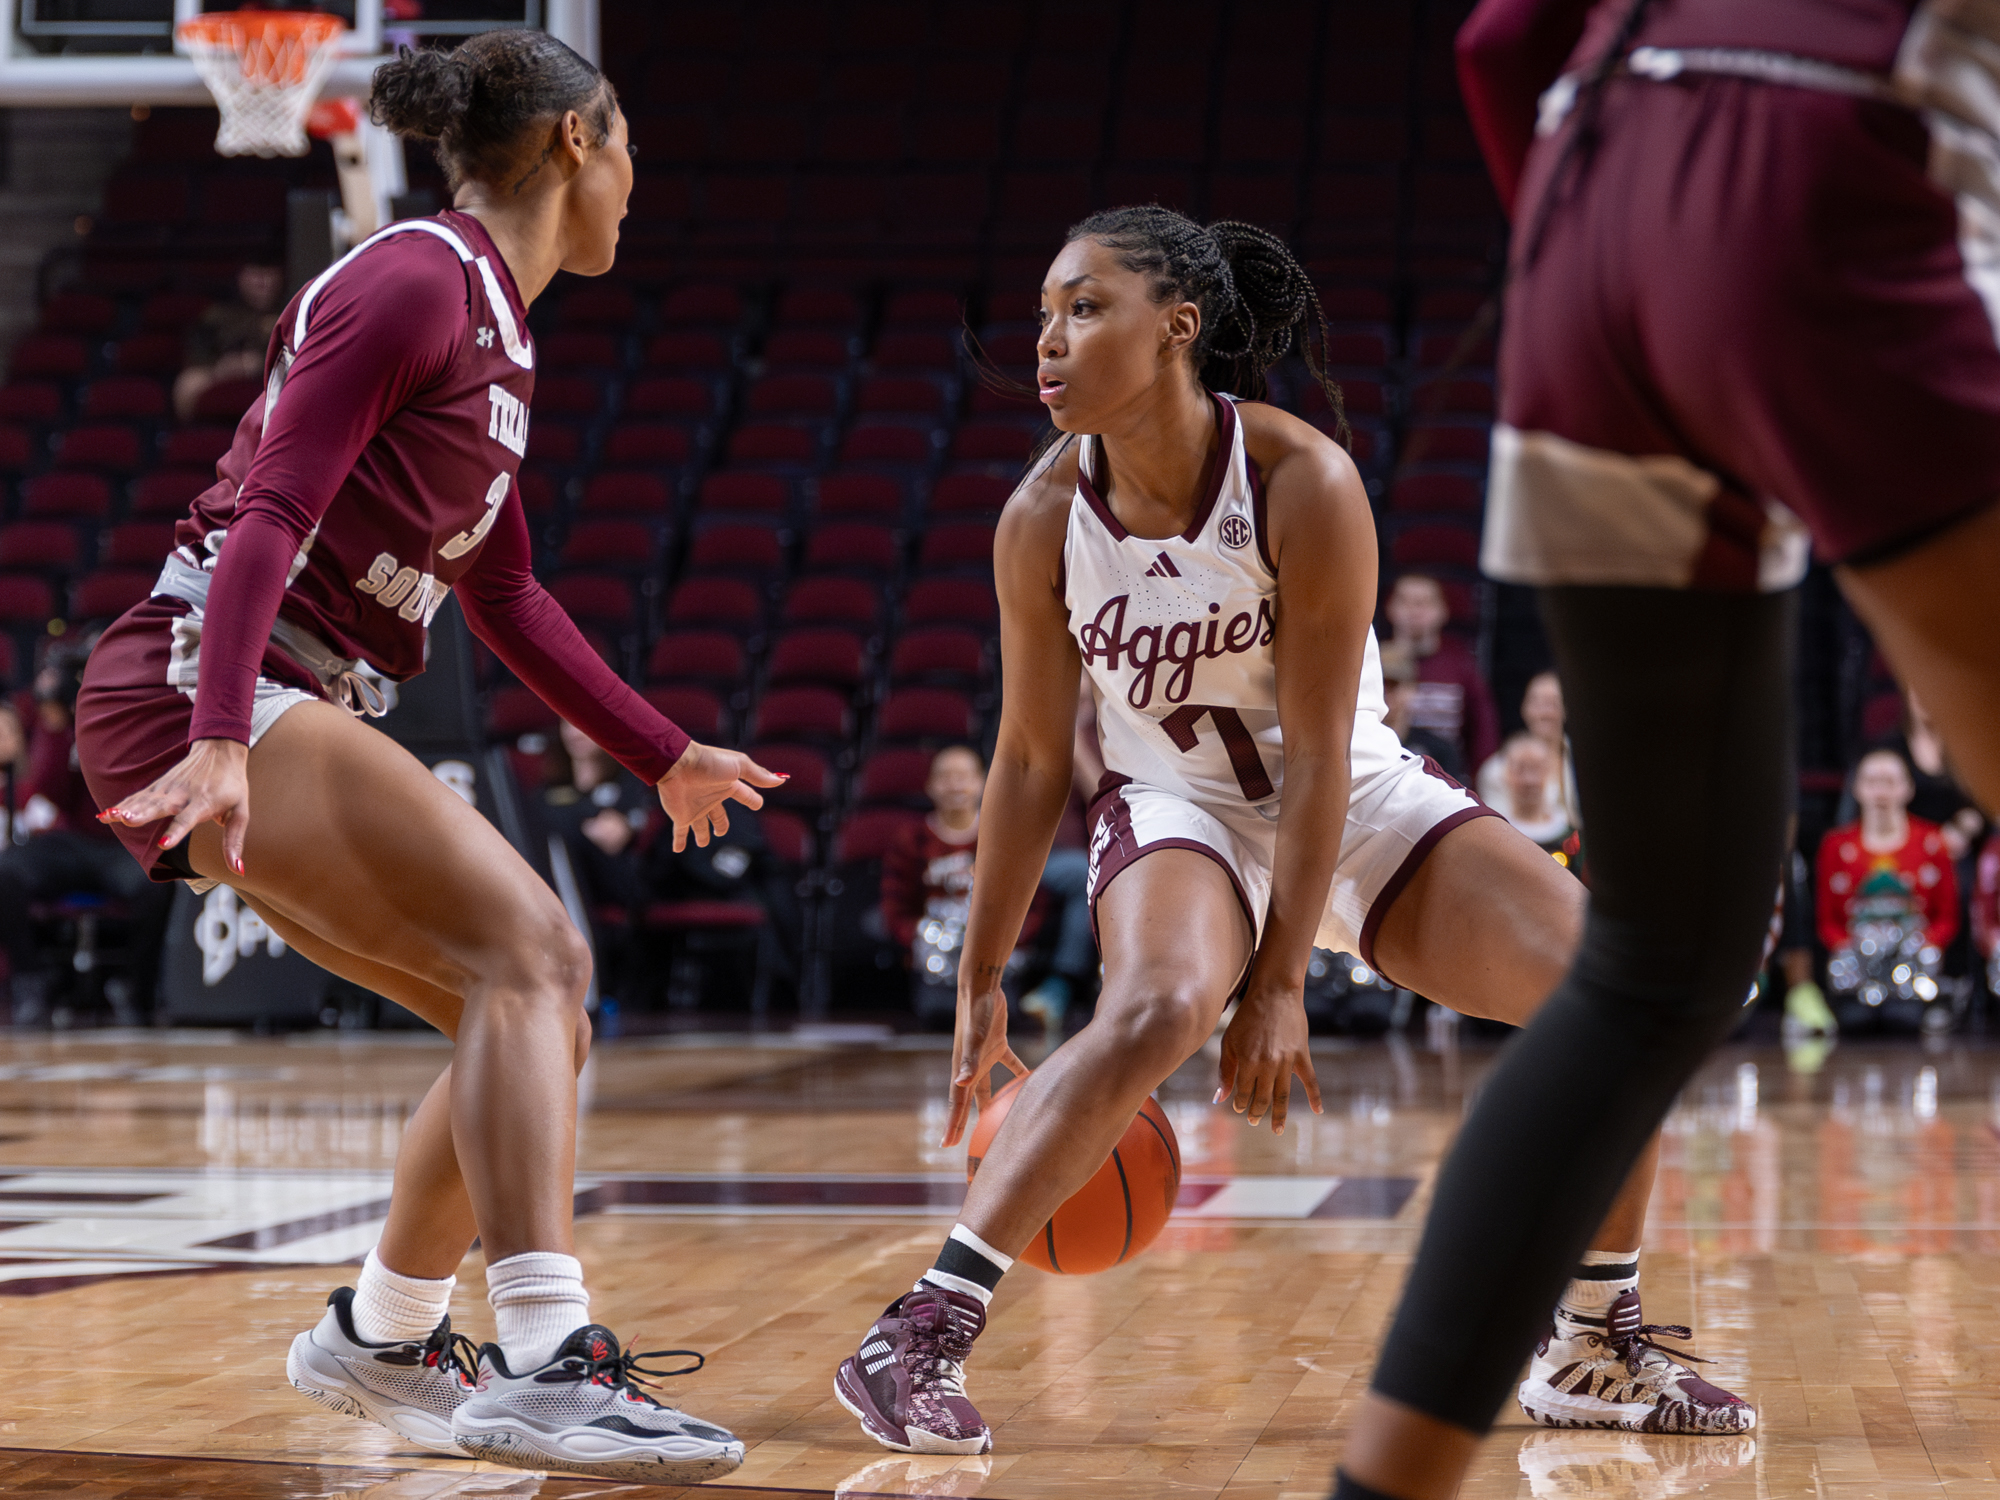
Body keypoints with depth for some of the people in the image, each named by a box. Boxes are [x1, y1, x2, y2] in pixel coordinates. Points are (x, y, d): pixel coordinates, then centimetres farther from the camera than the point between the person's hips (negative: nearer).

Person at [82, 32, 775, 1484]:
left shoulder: (495, 332, 20)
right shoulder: (416, 279, -9)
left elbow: (506, 598, 31)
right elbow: (270, 517, -20)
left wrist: (666, 755, 37)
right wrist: (221, 742, -33)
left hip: (293, 713, 10)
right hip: (205, 694, -10)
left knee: (535, 1016, 13)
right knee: (533, 946, -24)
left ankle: (384, 1337, 29)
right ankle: (548, 1365, -34)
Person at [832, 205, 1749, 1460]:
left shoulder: (1302, 481, -24)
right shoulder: (1046, 517, -16)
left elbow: (1317, 756, -21)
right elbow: (1031, 761, -6)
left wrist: (1281, 982, -21)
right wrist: (982, 983, -5)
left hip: (1361, 799, 1)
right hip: (1181, 807, 0)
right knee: (1161, 1005, -34)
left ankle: (1592, 1348, 4)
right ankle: (920, 1335, -31)